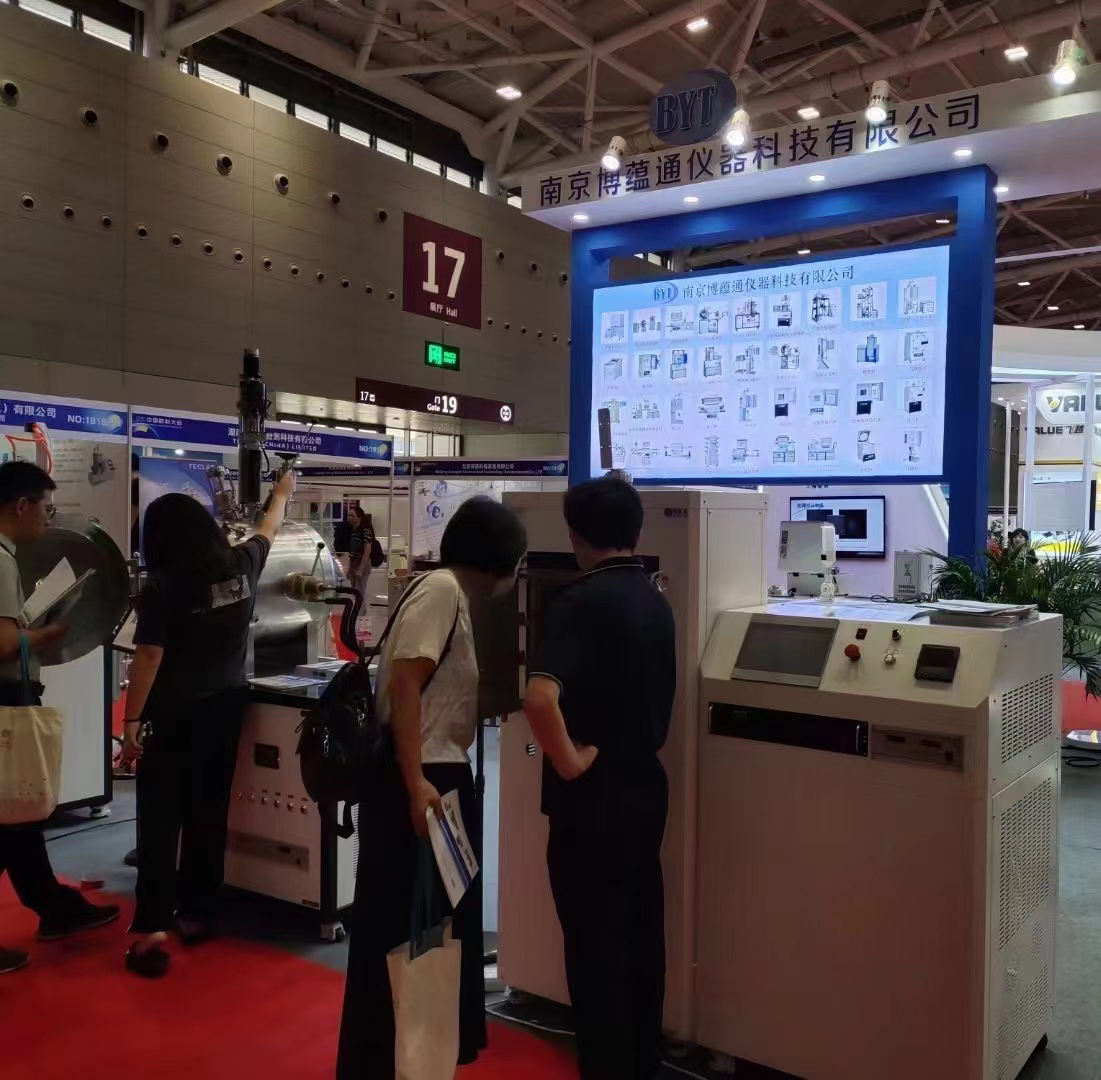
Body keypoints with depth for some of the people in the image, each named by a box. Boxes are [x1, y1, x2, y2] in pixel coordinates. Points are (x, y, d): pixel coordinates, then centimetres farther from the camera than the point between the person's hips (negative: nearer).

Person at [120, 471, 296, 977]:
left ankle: (152, 929, -3)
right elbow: (269, 528, 20)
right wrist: (282, 493, 39)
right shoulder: (242, 565, 0)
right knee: (210, 813, 14)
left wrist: (131, 720, -10)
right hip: (226, 707, 5)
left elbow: (149, 657, -16)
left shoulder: (163, 586, -14)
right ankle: (197, 913, 25)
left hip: (175, 716, -5)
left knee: (161, 818, 0)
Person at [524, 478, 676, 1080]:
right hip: (646, 786, 8)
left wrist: (568, 761, -20)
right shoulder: (656, 602, 5)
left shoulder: (580, 601, -18)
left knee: (596, 949, 6)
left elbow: (539, 698, -33)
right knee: (641, 938, 18)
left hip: (594, 798, -7)